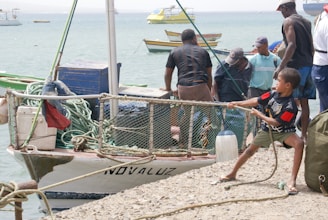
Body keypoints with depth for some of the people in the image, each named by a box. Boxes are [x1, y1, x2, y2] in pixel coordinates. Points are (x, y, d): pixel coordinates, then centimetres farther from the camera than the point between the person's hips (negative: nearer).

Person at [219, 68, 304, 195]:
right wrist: (237, 103, -6)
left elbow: (276, 123, -28)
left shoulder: (290, 106, -29)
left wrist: (259, 114, -20)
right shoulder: (273, 94, -13)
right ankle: (232, 174, 34)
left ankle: (292, 181, -35)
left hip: (284, 131, -6)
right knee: (250, 150, 14)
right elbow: (256, 101, -3)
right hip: (267, 129, 6)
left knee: (299, 143, -34)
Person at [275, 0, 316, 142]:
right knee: (304, 102, 11)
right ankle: (304, 134, 14)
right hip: (309, 65, 8)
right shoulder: (306, 22, 16)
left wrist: (281, 66, -20)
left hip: (296, 66, -7)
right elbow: (311, 46, 16)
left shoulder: (288, 21, -7)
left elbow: (292, 45, -19)